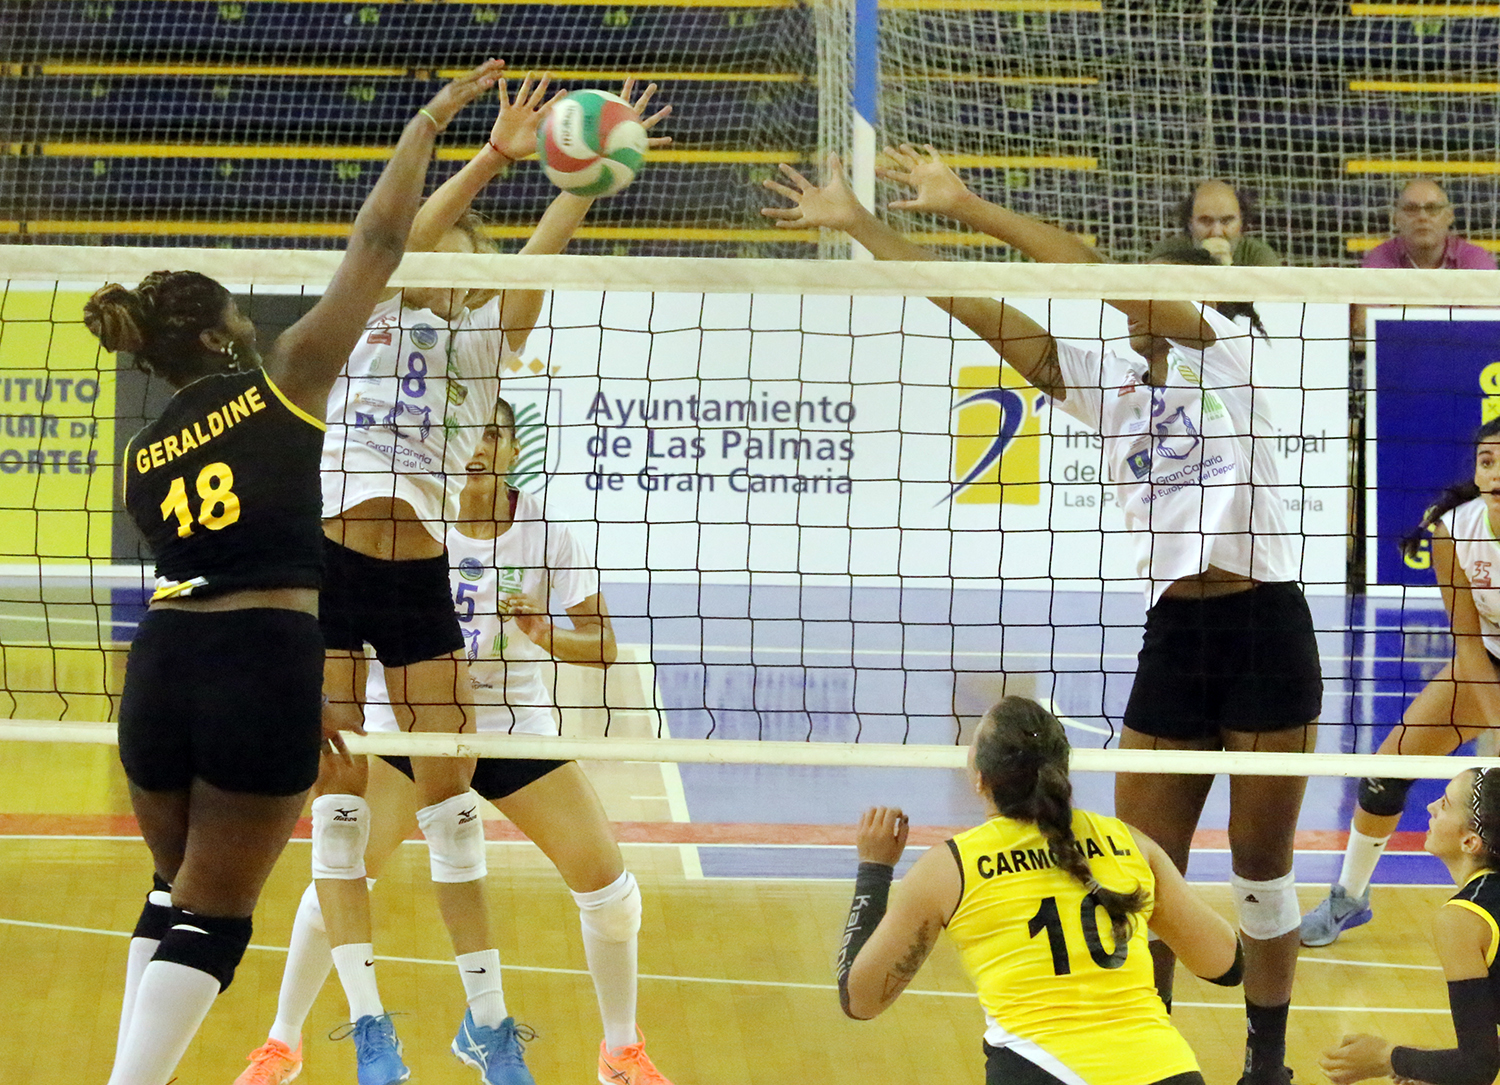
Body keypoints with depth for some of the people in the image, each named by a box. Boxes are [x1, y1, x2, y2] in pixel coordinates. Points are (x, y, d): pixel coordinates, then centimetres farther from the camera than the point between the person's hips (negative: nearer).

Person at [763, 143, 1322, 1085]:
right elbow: (981, 310, 7)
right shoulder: (1107, 383, 13)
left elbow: (1094, 268, -12)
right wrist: (859, 225, 2)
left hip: (1266, 627, -4)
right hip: (1172, 636, 4)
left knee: (1262, 868, 4)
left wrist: (967, 206, -11)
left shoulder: (1221, 351, 0)